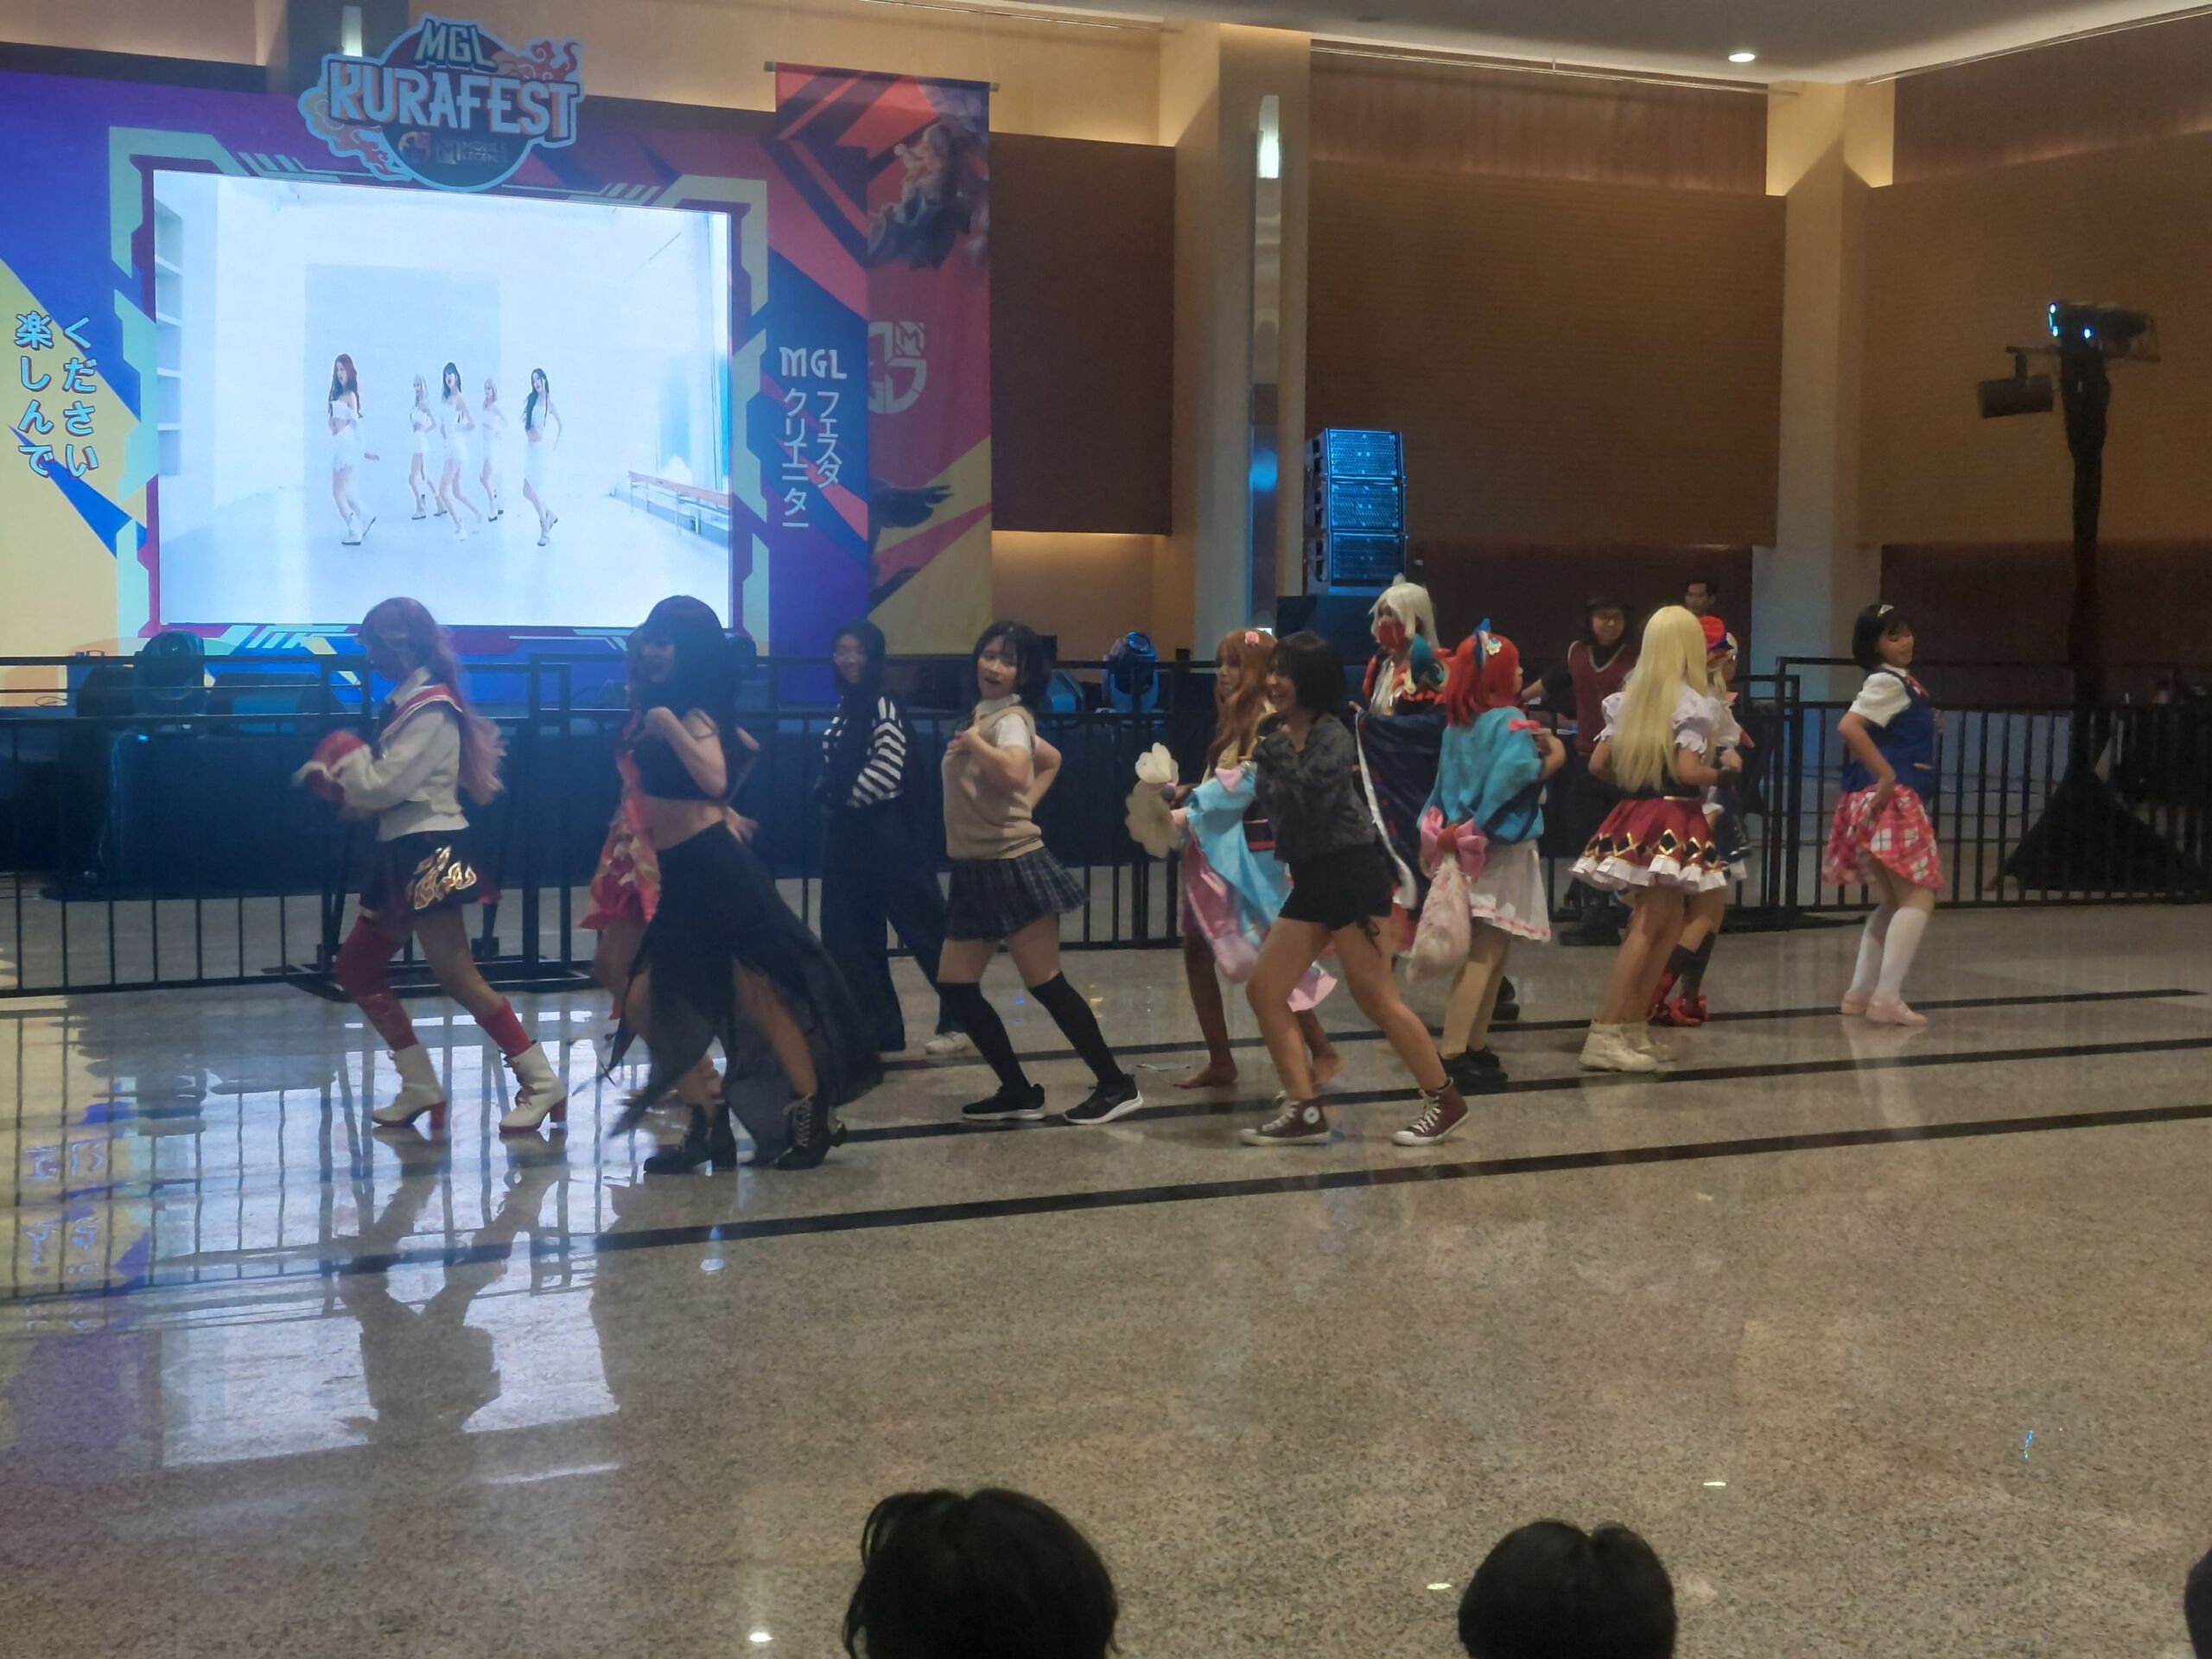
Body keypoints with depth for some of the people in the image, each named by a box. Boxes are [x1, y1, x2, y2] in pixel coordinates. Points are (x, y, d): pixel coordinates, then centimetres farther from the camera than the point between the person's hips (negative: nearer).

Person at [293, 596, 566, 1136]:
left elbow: (384, 784, -17)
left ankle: (540, 1081, -8)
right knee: (356, 968, 11)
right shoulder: (408, 702, 16)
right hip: (402, 853, 10)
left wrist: (343, 750, -1)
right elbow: (379, 789, 18)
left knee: (456, 975, -12)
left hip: (430, 850, -10)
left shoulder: (431, 707, -13)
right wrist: (331, 778, 3)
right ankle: (420, 1087, 14)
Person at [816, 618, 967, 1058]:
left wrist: (850, 796, -9)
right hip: (847, 833, 9)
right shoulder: (844, 707, 14)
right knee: (851, 936, 9)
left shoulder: (884, 707, -12)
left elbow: (887, 771, -20)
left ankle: (958, 1020, 4)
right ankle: (878, 1027, 15)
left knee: (922, 927, -4)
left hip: (886, 832, -9)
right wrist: (830, 796, 6)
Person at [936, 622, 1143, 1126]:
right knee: (954, 987, 6)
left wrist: (973, 741, -18)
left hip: (1013, 867, -9)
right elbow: (1052, 760, 28)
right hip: (975, 872, 9)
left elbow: (1014, 773, -34)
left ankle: (1117, 1085, 3)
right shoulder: (985, 716, 15)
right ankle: (1018, 1092, 12)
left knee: (1046, 985, -6)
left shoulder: (1010, 718, -12)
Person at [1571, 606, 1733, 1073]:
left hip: (1634, 816, 8)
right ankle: (1606, 1035, -11)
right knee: (1649, 927, -7)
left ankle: (1633, 1027, 15)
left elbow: (1598, 764, 7)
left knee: (1667, 923, 15)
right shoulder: (1690, 703, -9)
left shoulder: (1629, 698, 10)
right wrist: (1724, 769, -2)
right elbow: (1687, 771, -19)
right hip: (1672, 820, -8)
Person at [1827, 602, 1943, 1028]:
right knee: (1919, 898, -11)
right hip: (1891, 800, -10)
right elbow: (1849, 727, -26)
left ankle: (1861, 991, 20)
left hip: (1902, 801, 10)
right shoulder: (1887, 682, -11)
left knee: (1896, 901, 18)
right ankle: (1887, 997, -15)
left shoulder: (1902, 681, 18)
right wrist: (1886, 775, -24)